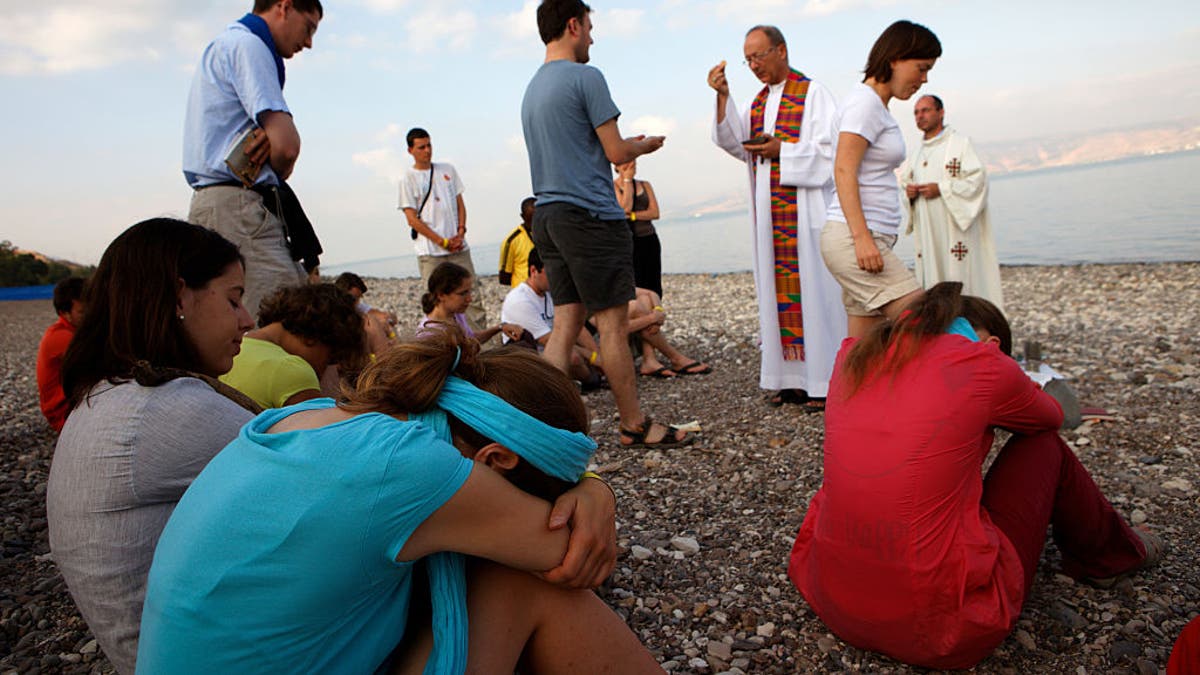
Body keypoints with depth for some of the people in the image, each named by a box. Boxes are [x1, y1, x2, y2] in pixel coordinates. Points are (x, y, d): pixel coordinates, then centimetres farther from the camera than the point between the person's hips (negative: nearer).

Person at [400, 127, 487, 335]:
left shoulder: (448, 170, 15)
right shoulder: (408, 178, 2)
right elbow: (412, 219, -4)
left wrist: (460, 233, -1)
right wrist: (443, 242, -9)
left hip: (458, 247, 4)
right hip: (430, 252, -4)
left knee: (471, 295, 0)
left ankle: (481, 337, 4)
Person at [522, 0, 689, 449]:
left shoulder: (531, 89, 20)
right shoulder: (586, 77, -7)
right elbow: (616, 152, -9)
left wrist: (626, 144, 26)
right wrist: (644, 146, 12)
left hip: (547, 216, 8)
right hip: (590, 214, -8)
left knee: (565, 323, 7)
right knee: (611, 324, -2)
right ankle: (634, 426, 9)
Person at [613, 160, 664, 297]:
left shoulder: (645, 185, 14)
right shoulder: (612, 186, 1)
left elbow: (655, 213, 2)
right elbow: (626, 207, -14)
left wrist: (631, 216, -11)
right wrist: (627, 179, -6)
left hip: (649, 240, 5)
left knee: (655, 291, 0)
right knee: (638, 289, -14)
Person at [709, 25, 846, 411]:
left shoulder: (812, 93, 1)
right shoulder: (757, 102, 19)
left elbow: (831, 149, -7)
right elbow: (735, 143, 5)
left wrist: (782, 151, -13)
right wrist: (723, 97, -4)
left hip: (806, 211, -6)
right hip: (769, 216, 6)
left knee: (812, 289, -6)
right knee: (779, 291, 4)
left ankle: (827, 381, -1)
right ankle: (794, 378, 10)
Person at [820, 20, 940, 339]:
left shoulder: (877, 105, 23)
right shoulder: (865, 100, -6)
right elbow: (844, 171, -16)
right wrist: (862, 238, -22)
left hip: (868, 239, 10)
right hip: (852, 237, -10)